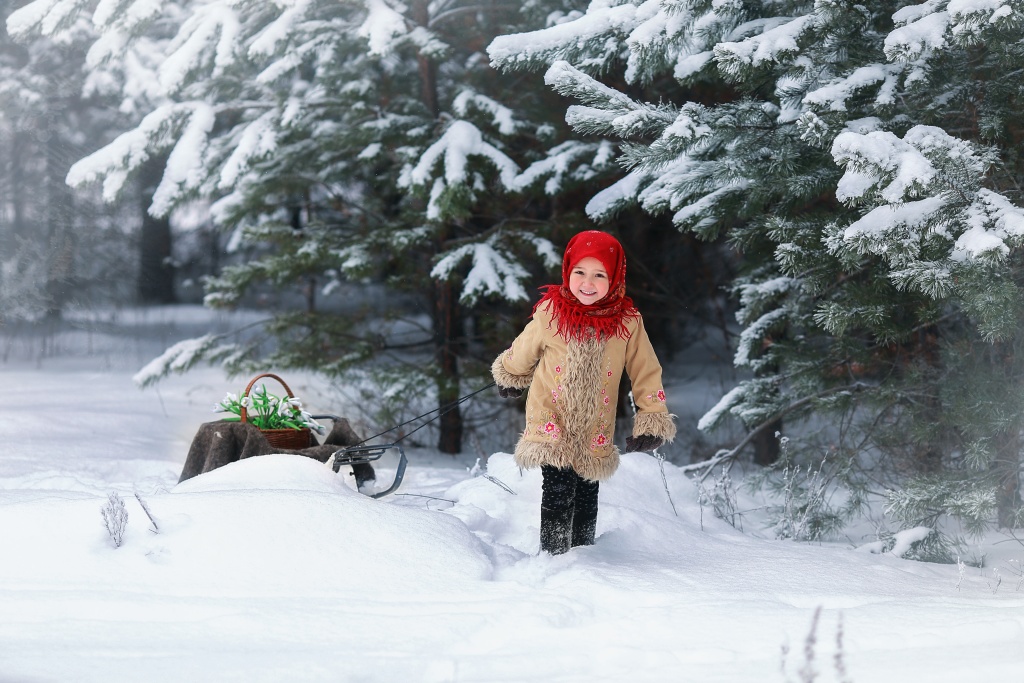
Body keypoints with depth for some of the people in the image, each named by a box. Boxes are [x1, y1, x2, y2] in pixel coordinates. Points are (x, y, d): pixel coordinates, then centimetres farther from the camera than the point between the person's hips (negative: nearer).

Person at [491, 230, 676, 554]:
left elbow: (646, 371, -1)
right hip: (552, 420, -2)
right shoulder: (550, 313, -12)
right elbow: (522, 353, 8)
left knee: (587, 497, 15)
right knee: (559, 488, -15)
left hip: (595, 431, 2)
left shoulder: (627, 322, -9)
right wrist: (510, 377, 24)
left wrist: (653, 418, -5)